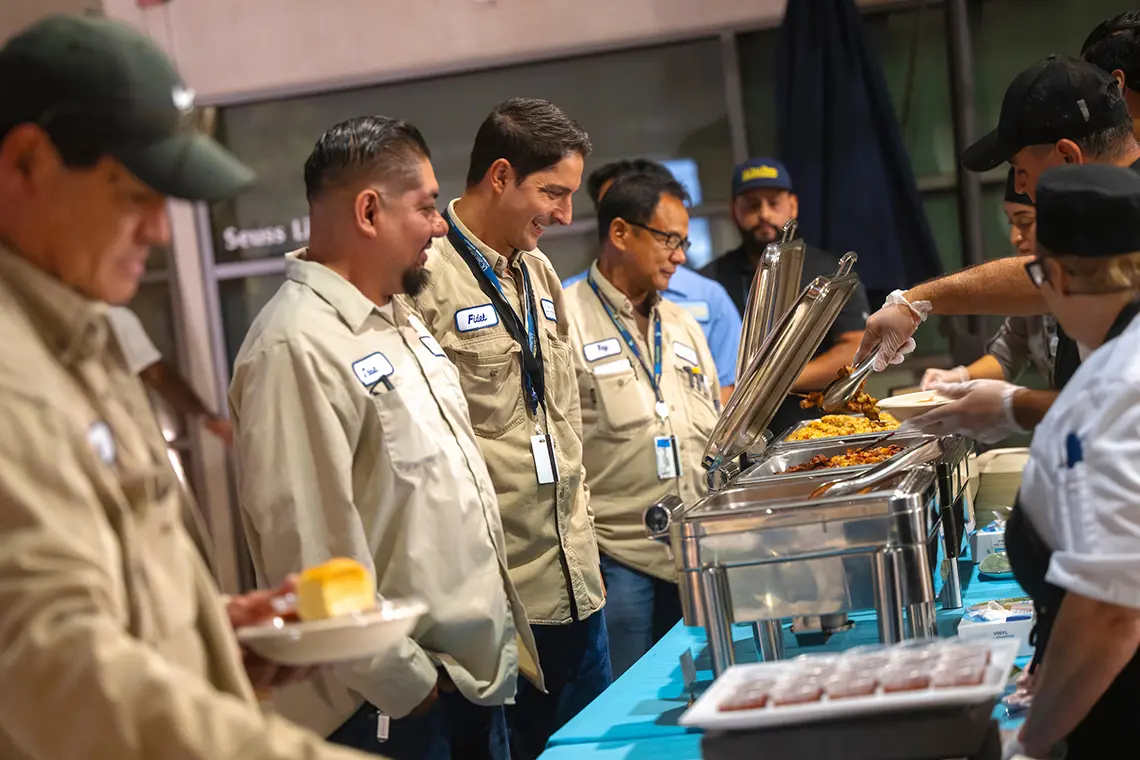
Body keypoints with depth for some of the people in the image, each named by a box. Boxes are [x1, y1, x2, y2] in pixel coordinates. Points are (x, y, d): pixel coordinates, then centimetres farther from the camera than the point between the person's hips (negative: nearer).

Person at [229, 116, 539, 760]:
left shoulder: (401, 320, 12)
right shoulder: (297, 348, -19)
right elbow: (310, 548, -23)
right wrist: (405, 682, -17)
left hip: (481, 668, 9)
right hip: (394, 706, -9)